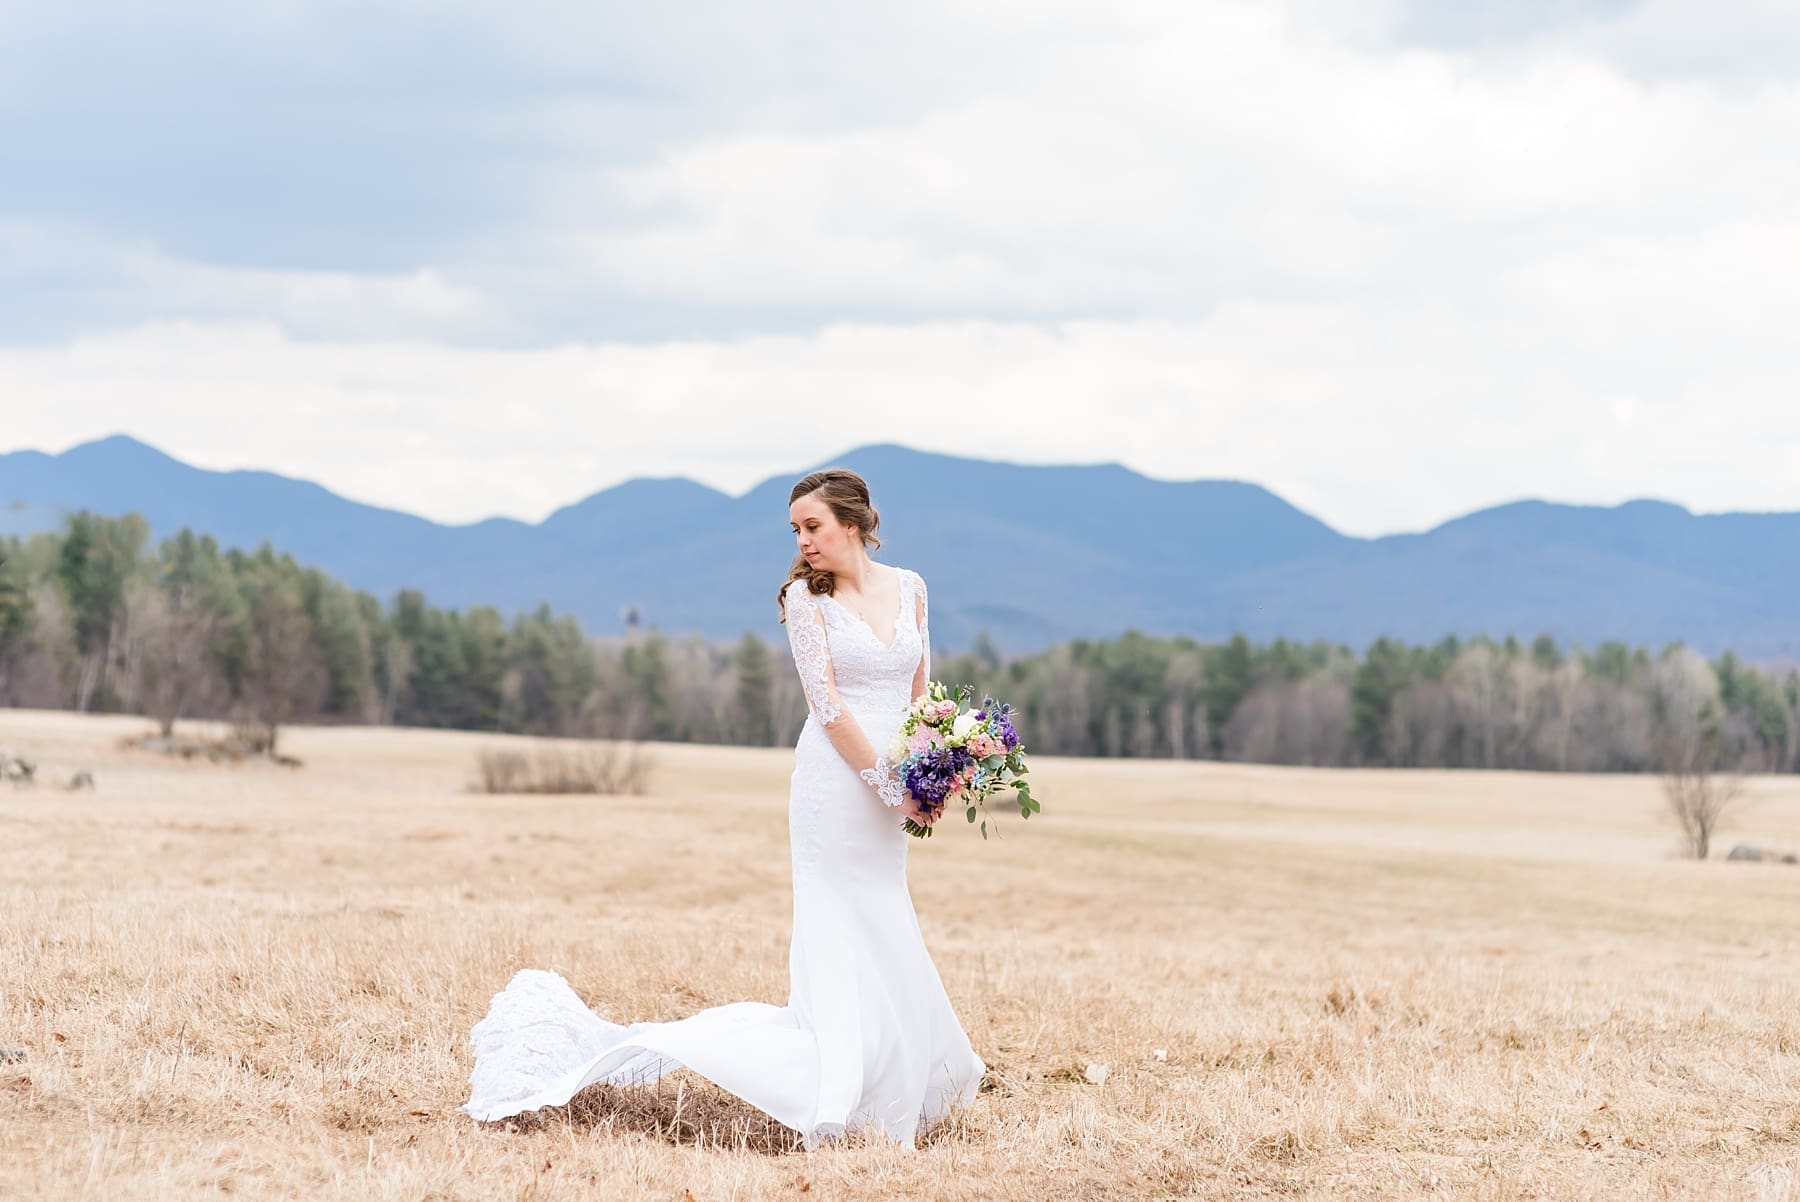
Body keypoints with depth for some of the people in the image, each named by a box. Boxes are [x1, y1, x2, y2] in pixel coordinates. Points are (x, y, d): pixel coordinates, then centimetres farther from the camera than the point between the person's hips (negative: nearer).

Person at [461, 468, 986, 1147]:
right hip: (836, 784, -6)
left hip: (893, 798, 6)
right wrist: (888, 784, -15)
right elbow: (827, 702, -11)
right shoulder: (805, 596, -4)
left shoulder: (909, 589, 10)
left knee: (883, 956, 8)